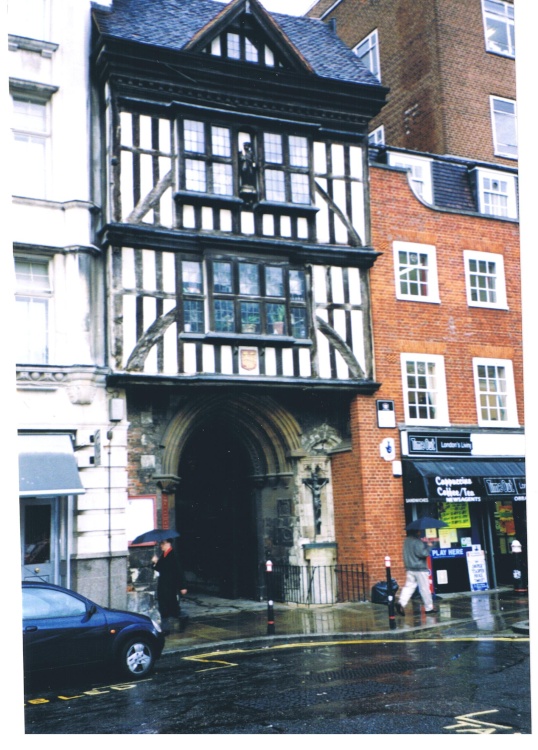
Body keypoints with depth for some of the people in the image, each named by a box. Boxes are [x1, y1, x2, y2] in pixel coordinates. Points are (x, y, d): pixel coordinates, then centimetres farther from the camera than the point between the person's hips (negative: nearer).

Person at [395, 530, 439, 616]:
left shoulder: (407, 540, 10)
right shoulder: (417, 542, -18)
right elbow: (423, 553, -25)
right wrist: (428, 547, -9)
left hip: (409, 568, 7)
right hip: (420, 568, -7)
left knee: (409, 586, 6)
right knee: (425, 588, 5)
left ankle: (401, 603, -14)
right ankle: (429, 608, 14)